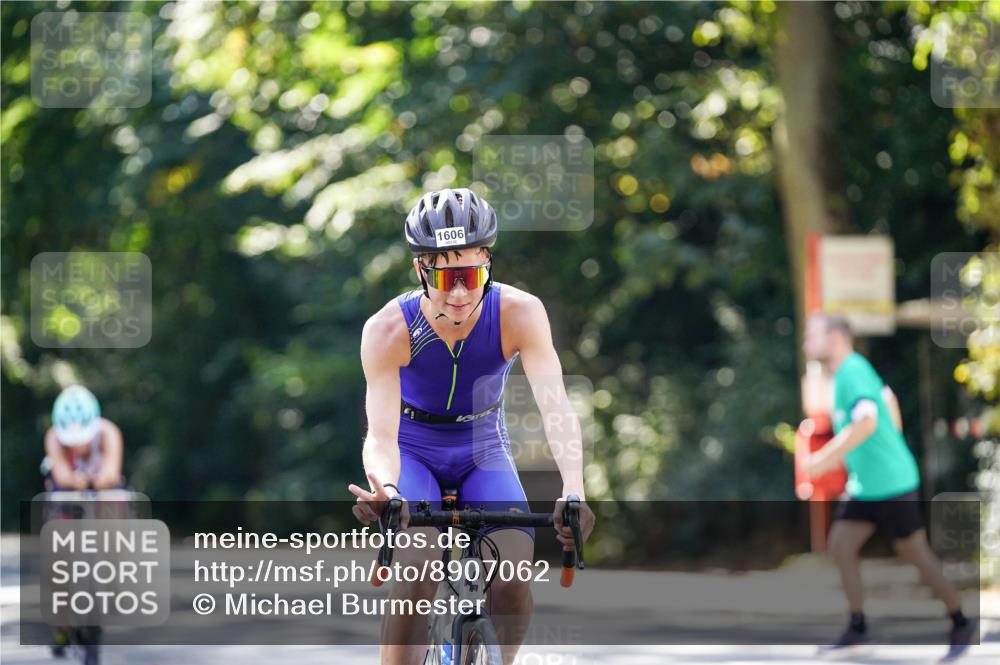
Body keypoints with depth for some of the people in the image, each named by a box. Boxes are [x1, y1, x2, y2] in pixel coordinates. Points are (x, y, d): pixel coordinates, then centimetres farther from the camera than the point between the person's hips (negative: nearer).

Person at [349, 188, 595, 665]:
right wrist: (384, 489, -56)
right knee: (416, 578, -26)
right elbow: (381, 433, -32)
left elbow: (554, 405, -34)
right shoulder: (389, 329, -26)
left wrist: (573, 490, -51)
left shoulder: (519, 313, -25)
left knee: (514, 581, -20)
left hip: (483, 451, 1)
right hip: (413, 451, -1)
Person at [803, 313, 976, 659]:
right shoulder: (850, 371, 10)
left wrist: (828, 455, -30)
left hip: (891, 484, -9)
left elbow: (866, 422, -33)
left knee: (915, 553, 1)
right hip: (864, 485, 9)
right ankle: (857, 628, 8)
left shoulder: (853, 372, -19)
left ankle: (960, 623, 14)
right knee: (840, 546, 3)